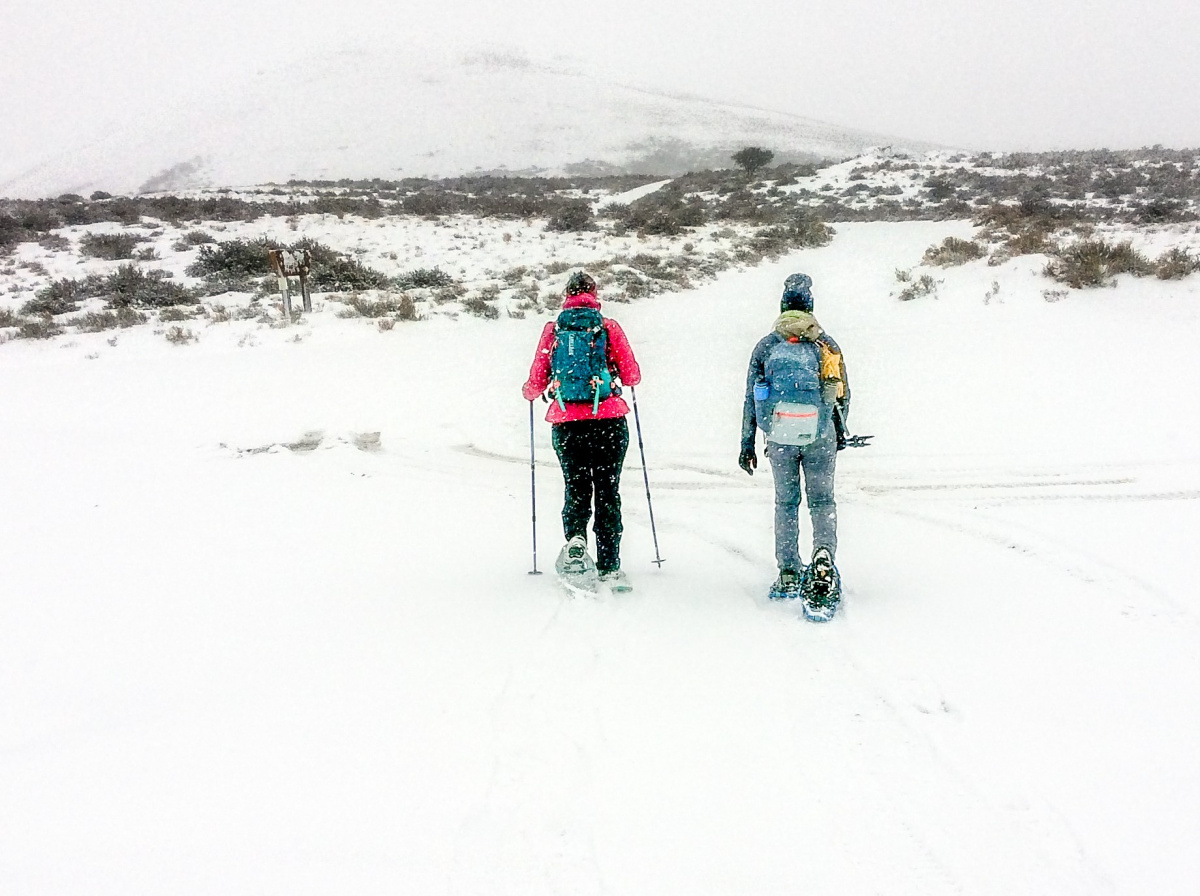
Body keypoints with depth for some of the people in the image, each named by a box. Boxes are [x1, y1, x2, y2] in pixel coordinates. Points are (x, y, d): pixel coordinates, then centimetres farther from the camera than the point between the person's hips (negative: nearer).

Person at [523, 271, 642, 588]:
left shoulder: (552, 330, 3)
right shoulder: (609, 327, 1)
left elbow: (537, 381, 3)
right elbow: (632, 376, 1)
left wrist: (528, 392, 26)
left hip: (566, 423, 1)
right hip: (609, 420, -1)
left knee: (576, 487, 16)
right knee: (607, 491, 7)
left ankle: (575, 537, -11)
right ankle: (609, 567, 5)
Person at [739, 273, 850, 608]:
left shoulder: (766, 345, 4)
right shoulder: (827, 344, 4)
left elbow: (751, 398, 5)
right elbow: (844, 394, 9)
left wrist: (747, 444, 11)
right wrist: (840, 431, 24)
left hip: (780, 438, 1)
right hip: (821, 438, -1)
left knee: (786, 502, 13)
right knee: (822, 500, 10)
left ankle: (788, 574, 12)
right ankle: (824, 551, -17)